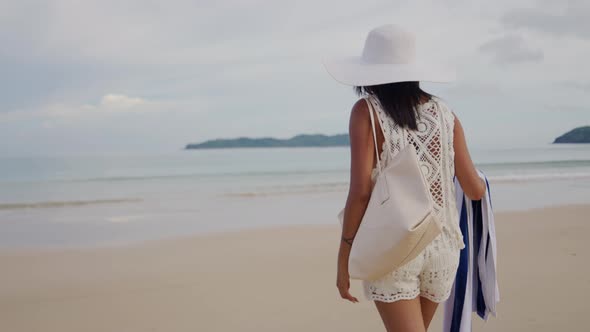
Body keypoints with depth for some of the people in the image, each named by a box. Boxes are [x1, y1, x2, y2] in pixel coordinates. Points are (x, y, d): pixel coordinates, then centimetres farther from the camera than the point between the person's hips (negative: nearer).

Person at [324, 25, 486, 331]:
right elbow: (475, 190, 5)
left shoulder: (367, 111, -7)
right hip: (441, 247, 5)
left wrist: (344, 255, -7)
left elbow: (361, 190, -15)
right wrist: (480, 183, 29)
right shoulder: (444, 114, 4)